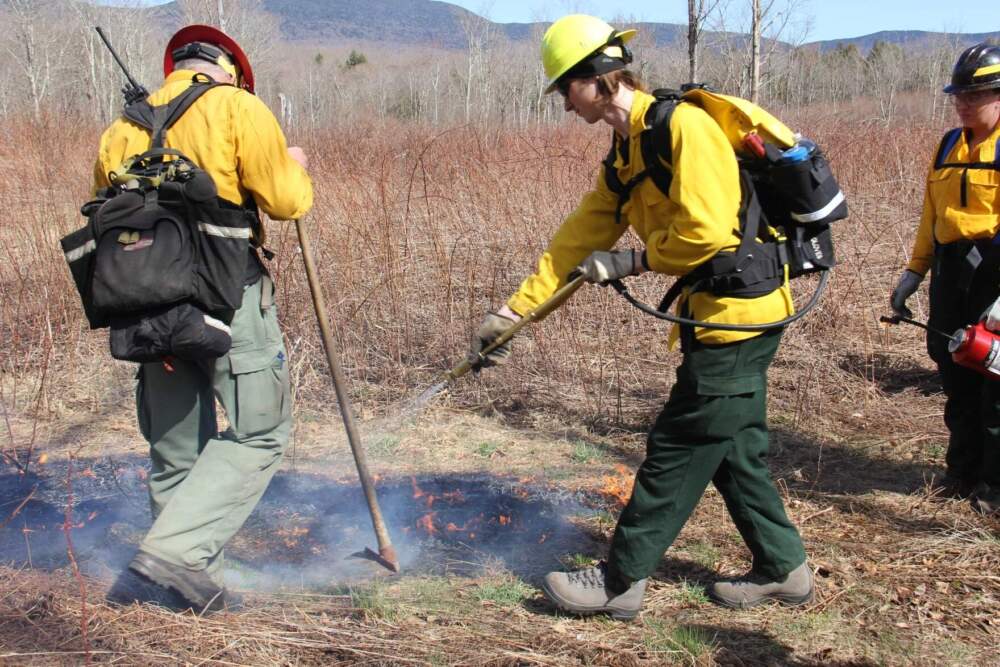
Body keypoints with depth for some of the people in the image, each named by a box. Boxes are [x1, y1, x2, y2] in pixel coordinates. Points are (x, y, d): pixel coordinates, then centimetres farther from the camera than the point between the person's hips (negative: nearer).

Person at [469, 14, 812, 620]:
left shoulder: (683, 125, -17)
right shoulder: (627, 153, 13)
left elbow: (708, 232, -25)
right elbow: (578, 238, 12)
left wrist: (631, 262, -11)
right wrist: (512, 312, 10)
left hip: (737, 311, -9)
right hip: (720, 313, 9)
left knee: (677, 451, -1)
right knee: (734, 451, 16)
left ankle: (622, 581, 10)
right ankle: (782, 570, 29)